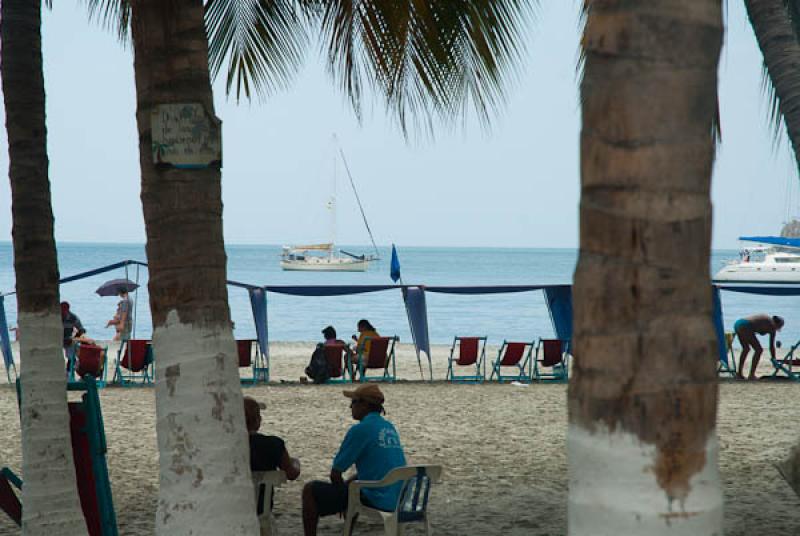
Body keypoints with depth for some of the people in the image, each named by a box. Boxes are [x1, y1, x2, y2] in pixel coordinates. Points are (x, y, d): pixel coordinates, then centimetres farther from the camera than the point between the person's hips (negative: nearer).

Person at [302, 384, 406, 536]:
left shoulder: (360, 430, -12)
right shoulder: (390, 428, 13)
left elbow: (335, 473, -6)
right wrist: (347, 483, 22)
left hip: (377, 500, -8)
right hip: (398, 499, 8)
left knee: (310, 490, 2)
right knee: (351, 484, 37)